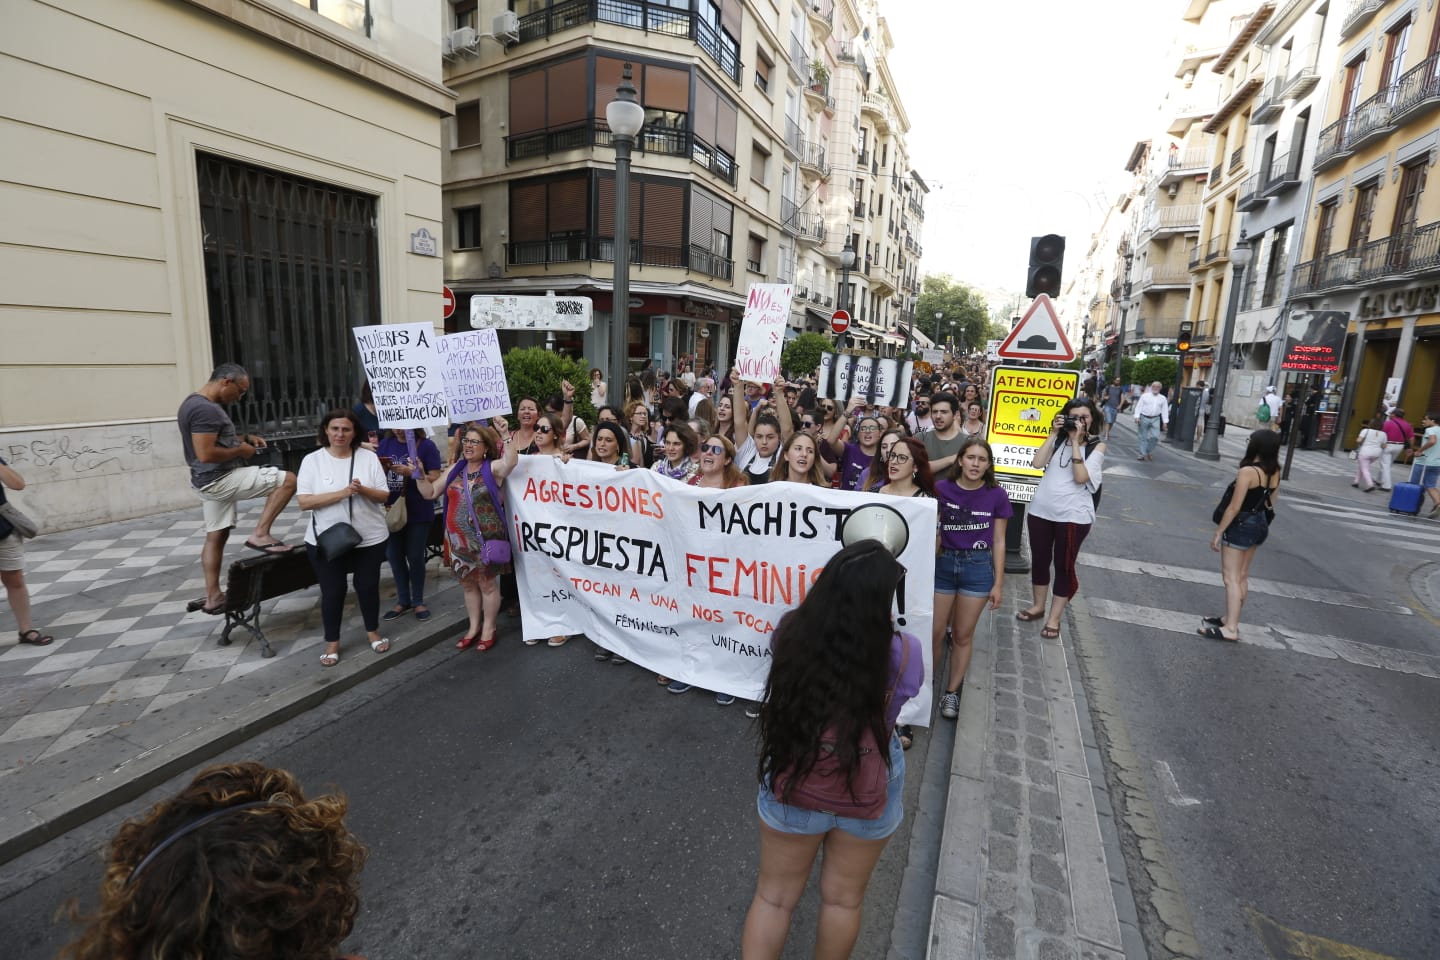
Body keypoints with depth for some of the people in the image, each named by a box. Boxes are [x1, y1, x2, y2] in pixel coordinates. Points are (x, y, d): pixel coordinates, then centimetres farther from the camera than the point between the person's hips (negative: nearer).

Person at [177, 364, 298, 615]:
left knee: (216, 537, 14)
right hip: (219, 480, -11)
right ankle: (260, 535, -9)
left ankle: (213, 597, 21)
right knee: (287, 480, -11)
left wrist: (245, 437, 11)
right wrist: (240, 450, -13)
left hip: (211, 481, 11)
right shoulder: (206, 409, -20)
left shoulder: (194, 403, 14)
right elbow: (206, 454, -27)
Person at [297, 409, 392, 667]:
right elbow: (303, 501, -11)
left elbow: (384, 495, -1)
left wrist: (363, 490, -22)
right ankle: (332, 643, 26)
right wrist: (342, 493, -22)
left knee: (368, 586, 12)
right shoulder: (312, 461, -4)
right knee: (332, 591, 8)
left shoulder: (369, 457, -2)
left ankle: (373, 632, 33)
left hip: (370, 538, 1)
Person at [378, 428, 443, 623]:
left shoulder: (426, 445, -9)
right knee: (394, 556, 13)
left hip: (418, 513, -5)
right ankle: (403, 600, 29)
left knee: (415, 557, 5)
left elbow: (436, 479, -11)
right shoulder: (385, 444, 5)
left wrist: (412, 473, -24)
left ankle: (418, 601, 22)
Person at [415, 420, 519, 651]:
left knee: (487, 584, 6)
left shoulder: (493, 468, -7)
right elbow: (430, 493, 14)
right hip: (459, 539, 6)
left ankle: (488, 629, 21)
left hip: (484, 538, -6)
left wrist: (506, 434, -39)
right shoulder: (456, 470, 9)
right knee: (468, 584, 16)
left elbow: (511, 461, -31)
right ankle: (474, 628, 30)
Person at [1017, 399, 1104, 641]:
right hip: (1041, 510, 4)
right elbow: (1037, 463, -9)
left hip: (1073, 515, -3)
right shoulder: (1058, 439, 6)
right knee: (1039, 560, 15)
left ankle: (1054, 617, 19)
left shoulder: (1097, 446, -3)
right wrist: (1053, 433, -8)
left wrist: (1076, 441, -17)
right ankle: (1038, 606, 34)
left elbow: (1081, 477, -17)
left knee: (1064, 565, 6)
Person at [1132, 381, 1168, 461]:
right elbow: (1139, 406, 1)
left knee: (1155, 436, -10)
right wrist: (1137, 416, -9)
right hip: (1144, 418, -1)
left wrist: (1165, 421, 2)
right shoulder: (1145, 396, 4)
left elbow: (1165, 410, 8)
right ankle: (1143, 454, 8)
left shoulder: (1163, 398, 10)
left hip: (1155, 419, 1)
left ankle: (1149, 451, 10)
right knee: (1143, 437, 2)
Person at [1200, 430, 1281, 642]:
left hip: (1241, 525, -9)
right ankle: (1230, 619, 29)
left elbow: (1234, 507, -22)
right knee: (1242, 576, 18)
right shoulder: (1275, 472, 2)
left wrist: (1218, 532, -15)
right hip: (1260, 525, 9)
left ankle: (1231, 629, -1)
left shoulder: (1248, 471, -23)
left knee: (1231, 578, -3)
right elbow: (1269, 503, 12)